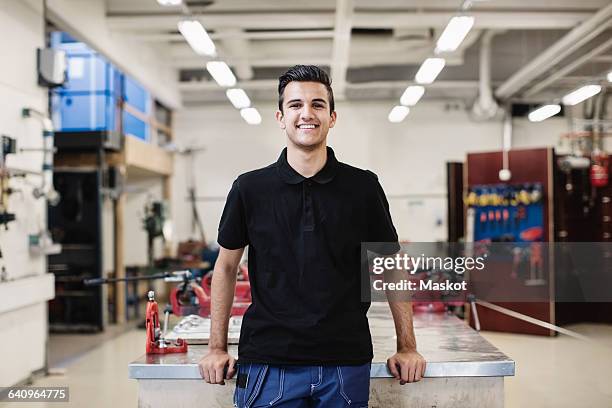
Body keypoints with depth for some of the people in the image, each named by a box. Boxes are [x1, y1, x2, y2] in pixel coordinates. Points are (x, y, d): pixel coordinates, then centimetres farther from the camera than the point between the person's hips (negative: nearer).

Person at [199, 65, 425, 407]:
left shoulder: (364, 187, 1)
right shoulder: (249, 188, 1)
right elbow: (226, 267, 10)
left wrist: (407, 348, 4)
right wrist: (218, 348, 6)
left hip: (346, 363, 1)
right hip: (268, 362, 0)